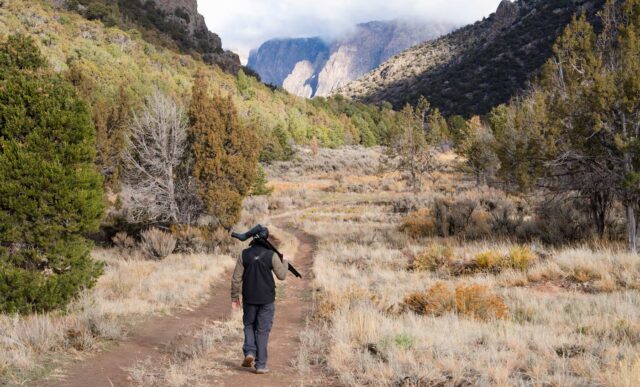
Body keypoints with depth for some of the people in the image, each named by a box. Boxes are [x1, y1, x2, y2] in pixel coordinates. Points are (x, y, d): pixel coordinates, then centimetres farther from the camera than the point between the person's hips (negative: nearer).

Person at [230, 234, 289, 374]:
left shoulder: (244, 255, -4)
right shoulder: (271, 255, -9)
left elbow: (236, 278, -2)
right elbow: (282, 275, -2)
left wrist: (234, 297, 8)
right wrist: (285, 262, 17)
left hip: (249, 298, 1)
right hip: (267, 299, -1)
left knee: (249, 325, 22)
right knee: (263, 331, 5)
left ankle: (249, 352, 3)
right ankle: (260, 365, 6)